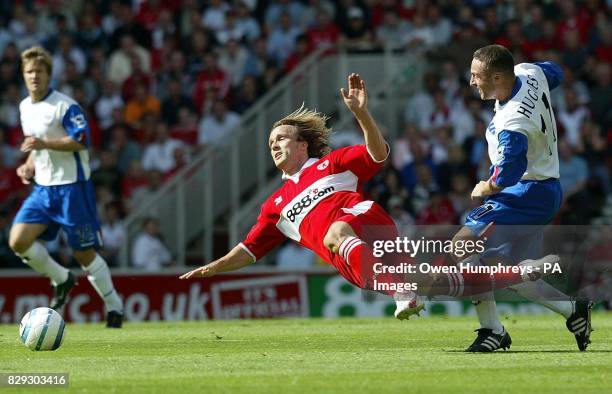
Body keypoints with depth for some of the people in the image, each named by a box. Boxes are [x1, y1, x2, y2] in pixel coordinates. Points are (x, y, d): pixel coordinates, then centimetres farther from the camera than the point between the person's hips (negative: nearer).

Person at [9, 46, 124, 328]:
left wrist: (44, 144, -26)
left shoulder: (65, 106, -12)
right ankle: (61, 279, 11)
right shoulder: (25, 107, 12)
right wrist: (30, 165, 9)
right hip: (42, 188, 7)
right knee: (18, 241, -11)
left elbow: (81, 141, -20)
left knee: (85, 253, -3)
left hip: (71, 186, -7)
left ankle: (114, 307, 13)